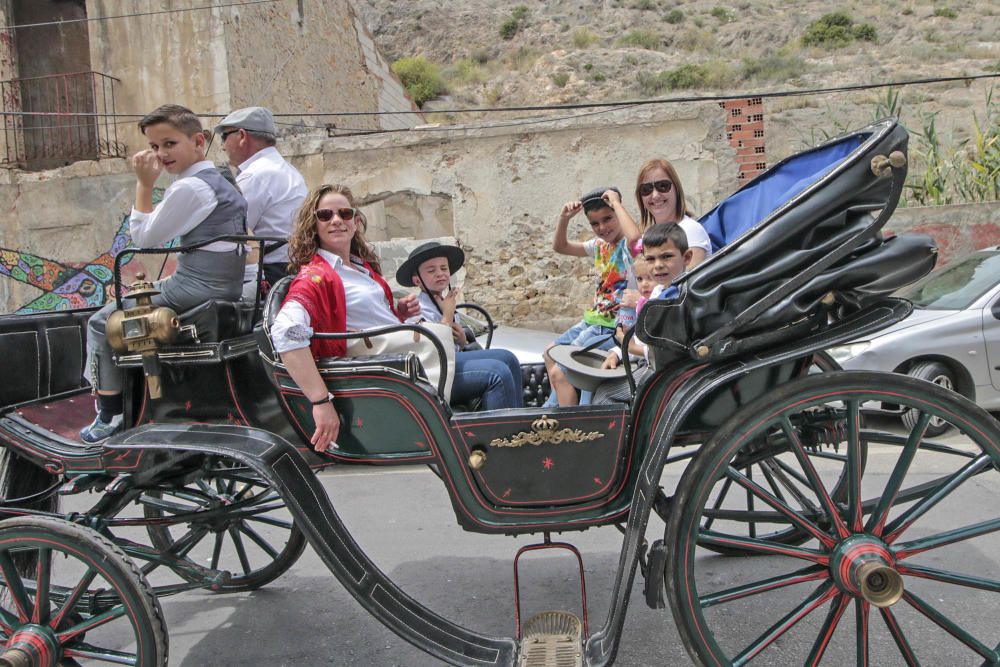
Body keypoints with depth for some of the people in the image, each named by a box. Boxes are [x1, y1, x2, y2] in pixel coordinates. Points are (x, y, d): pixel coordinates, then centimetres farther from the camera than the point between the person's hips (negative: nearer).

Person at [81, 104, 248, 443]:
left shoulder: (188, 187, -17)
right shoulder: (217, 178, 13)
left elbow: (144, 238, -9)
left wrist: (144, 184, -7)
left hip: (199, 287, -10)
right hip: (223, 283, 10)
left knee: (102, 322, 0)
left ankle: (109, 415, 3)